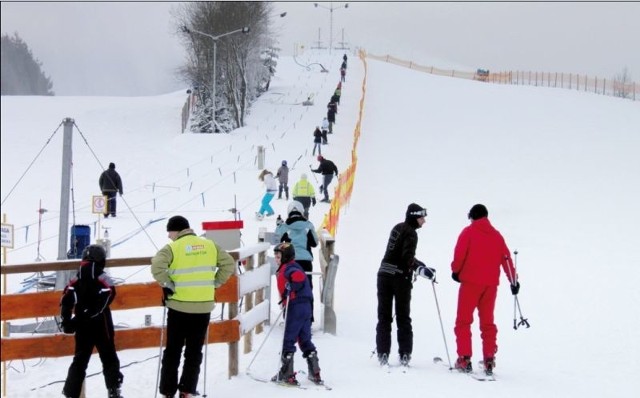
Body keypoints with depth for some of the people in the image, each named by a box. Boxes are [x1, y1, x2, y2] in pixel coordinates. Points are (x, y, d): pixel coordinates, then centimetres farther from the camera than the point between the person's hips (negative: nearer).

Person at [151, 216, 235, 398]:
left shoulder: (172, 248, -8)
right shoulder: (210, 245, 5)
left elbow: (157, 267, -23)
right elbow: (229, 264, 6)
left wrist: (168, 285, -9)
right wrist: (215, 283, 11)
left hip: (179, 306, -3)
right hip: (204, 306, 3)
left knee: (173, 351, 9)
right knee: (195, 351, 13)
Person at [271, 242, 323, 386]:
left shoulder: (287, 269, -10)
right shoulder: (290, 268, 20)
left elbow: (299, 277, -29)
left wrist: (290, 288, -22)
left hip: (295, 307, -10)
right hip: (305, 306, 10)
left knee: (288, 340, -2)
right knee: (305, 340, 14)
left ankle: (287, 374, 1)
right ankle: (315, 373, 13)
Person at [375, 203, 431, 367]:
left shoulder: (397, 228, 14)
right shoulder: (410, 232, -10)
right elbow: (408, 258, -21)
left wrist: (420, 266, 25)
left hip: (384, 274, 6)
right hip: (400, 277, -6)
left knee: (384, 316, 7)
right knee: (403, 317, 4)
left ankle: (382, 353, 1)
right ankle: (405, 354, 1)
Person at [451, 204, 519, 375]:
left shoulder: (469, 232, -1)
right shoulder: (496, 235, 11)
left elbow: (459, 253, -7)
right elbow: (506, 258, 9)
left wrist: (456, 271, 9)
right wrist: (513, 280, 13)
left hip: (470, 282, -4)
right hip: (491, 284, 4)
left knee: (464, 321, 2)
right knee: (487, 322, 12)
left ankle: (464, 359, -6)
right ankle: (489, 360, 5)